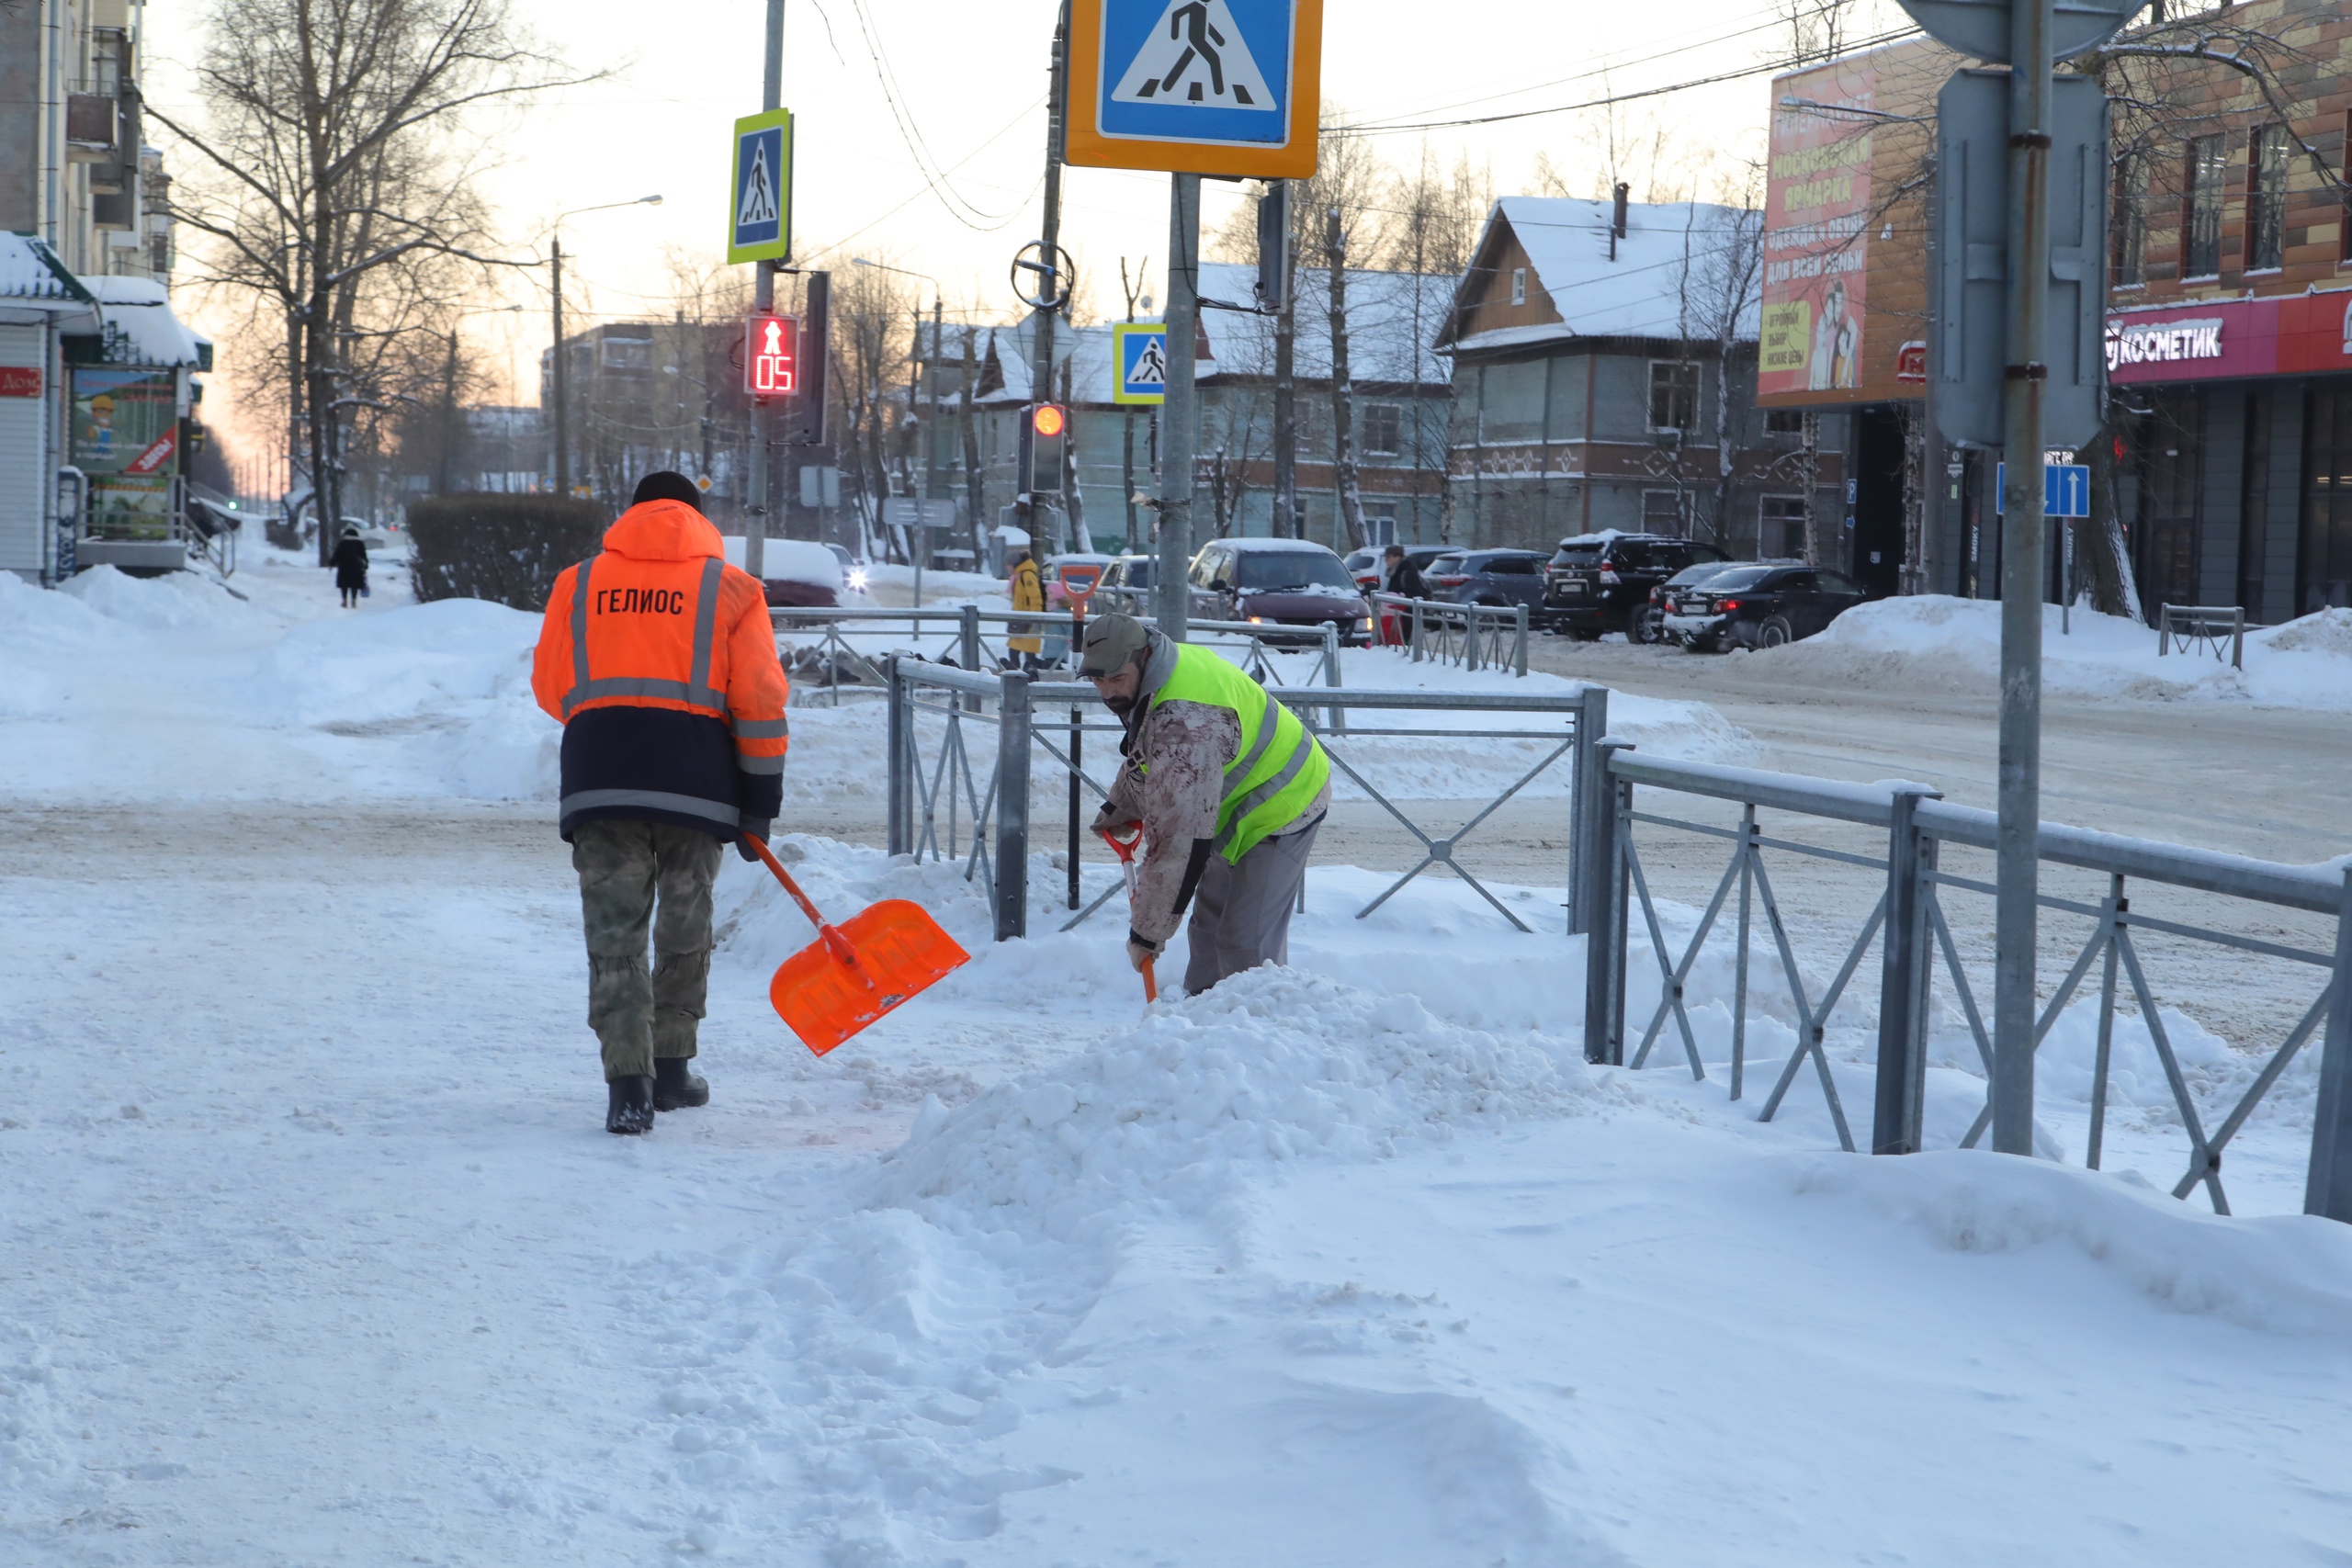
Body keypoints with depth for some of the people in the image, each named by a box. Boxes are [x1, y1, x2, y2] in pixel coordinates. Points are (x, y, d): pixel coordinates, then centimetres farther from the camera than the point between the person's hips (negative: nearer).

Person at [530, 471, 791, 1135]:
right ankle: (670, 1070, 25)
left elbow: (550, 688, 18)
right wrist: (759, 800, 8)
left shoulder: (578, 583, 12)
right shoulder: (731, 588, 7)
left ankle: (628, 1083, -11)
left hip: (599, 780, 0)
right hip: (695, 782, 0)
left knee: (615, 937, 1)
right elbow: (761, 702, 2)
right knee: (684, 935, 16)